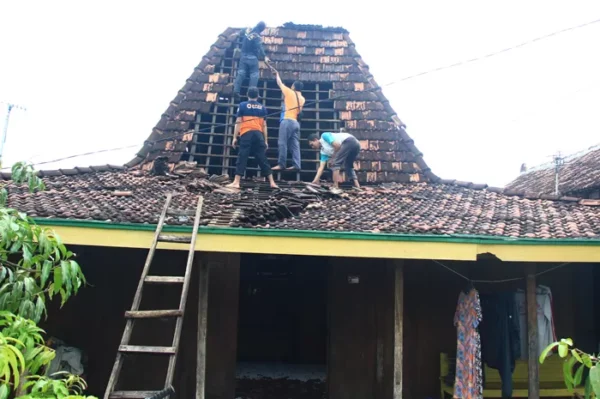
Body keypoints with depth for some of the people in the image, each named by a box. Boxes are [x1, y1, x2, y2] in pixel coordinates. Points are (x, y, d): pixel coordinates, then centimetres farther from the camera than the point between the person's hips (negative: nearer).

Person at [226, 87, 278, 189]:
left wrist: (235, 137, 3)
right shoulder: (262, 107, 14)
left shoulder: (243, 105, 7)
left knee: (242, 158, -3)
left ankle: (236, 182, -9)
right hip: (259, 134, 2)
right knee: (262, 159, 6)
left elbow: (238, 122, 2)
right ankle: (272, 182, 6)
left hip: (246, 134, -2)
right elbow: (264, 125, 12)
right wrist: (265, 140, 15)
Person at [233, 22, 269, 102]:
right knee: (254, 74, 0)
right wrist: (264, 56, -31)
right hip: (252, 57, -7)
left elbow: (242, 32, 29)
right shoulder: (257, 36, -18)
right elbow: (259, 47, -27)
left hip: (244, 55, 7)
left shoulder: (248, 30, 5)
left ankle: (236, 91, -4)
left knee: (241, 73, 4)